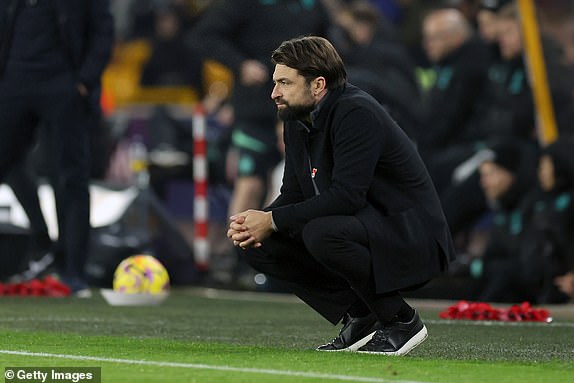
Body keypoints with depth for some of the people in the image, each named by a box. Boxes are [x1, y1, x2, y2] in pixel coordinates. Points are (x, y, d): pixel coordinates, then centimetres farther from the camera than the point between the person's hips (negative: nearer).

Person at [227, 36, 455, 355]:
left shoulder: (356, 113, -21)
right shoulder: (297, 120, 7)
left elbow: (346, 196, -29)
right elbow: (292, 194, 9)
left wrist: (273, 221, -26)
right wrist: (256, 221, -14)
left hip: (411, 238, -9)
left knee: (321, 233, -36)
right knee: (257, 245, -2)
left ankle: (401, 320, -14)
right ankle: (360, 318, 4)